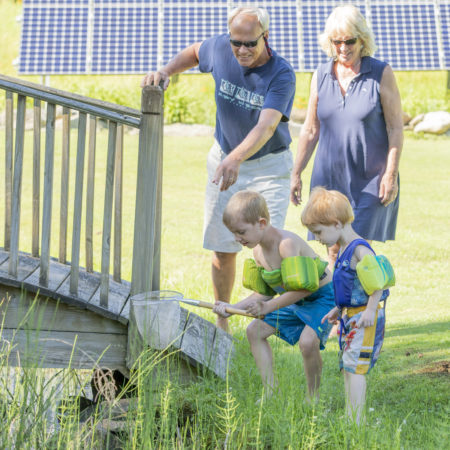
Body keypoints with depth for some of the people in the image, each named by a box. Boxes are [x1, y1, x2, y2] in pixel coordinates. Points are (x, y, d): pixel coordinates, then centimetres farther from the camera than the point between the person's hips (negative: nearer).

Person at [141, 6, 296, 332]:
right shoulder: (220, 49, -10)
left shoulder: (282, 74, -23)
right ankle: (222, 322, 20)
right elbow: (194, 52, 15)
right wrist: (166, 72, -4)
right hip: (225, 159, 4)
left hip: (269, 166, -4)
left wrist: (236, 158, -54)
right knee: (222, 248, 5)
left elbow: (267, 125, -37)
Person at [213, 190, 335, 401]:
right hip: (293, 300, 9)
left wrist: (268, 307, -27)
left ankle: (313, 397, -7)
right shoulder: (258, 251, -2)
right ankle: (270, 390, 12)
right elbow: (263, 294, 7)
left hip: (321, 296, -9)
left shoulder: (286, 243, -30)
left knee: (307, 341, -30)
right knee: (255, 330, 7)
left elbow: (302, 288, -32)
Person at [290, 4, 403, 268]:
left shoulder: (381, 74, -4)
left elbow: (396, 129, -5)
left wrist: (391, 175, -10)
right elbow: (310, 131, 12)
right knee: (334, 249, 5)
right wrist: (296, 173, 10)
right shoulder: (321, 76, 6)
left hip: (370, 178, -4)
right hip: (330, 177, 4)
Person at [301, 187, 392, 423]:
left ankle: (356, 421, -10)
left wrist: (371, 310, -26)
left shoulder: (360, 250, -19)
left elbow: (378, 281, -24)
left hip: (365, 317, -10)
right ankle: (350, 417, 20)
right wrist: (338, 309, 24)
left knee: (355, 366, -12)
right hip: (350, 315, 10)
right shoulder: (343, 249, 12)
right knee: (346, 366, 13)